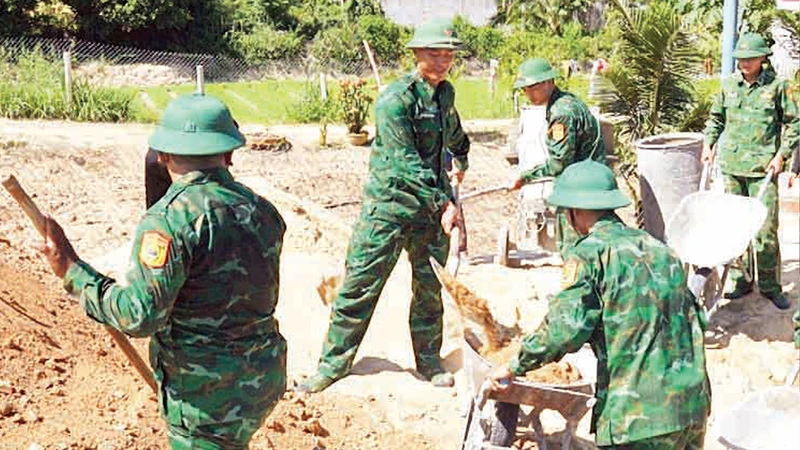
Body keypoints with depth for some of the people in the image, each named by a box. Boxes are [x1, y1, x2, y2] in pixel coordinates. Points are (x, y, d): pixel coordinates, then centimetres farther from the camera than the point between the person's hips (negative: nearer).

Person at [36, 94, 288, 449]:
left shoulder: (171, 219, -19)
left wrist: (72, 272, -13)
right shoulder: (261, 210, 3)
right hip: (264, 379, 7)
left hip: (208, 396, -7)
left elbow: (139, 316, -24)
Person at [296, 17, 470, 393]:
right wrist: (443, 203, -23)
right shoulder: (395, 99, -16)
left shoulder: (445, 93, 8)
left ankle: (428, 360, 25)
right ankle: (334, 362, 10)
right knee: (360, 285, -1)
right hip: (389, 204, -6)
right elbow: (406, 162, -21)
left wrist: (461, 159, 47)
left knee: (431, 287, 11)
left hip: (433, 204, 6)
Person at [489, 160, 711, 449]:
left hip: (641, 414, -7)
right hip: (695, 404, 7)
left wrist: (514, 367, -3)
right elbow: (696, 316, 16)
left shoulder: (588, 253, -7)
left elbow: (565, 330, -17)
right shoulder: (656, 247, 14)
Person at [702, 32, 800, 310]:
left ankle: (770, 286, 7)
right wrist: (709, 144, 6)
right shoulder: (728, 84, 7)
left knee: (766, 227, -4)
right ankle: (741, 280, 18)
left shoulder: (776, 86, -2)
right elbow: (716, 118, 19)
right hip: (731, 165, 4)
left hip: (763, 167, -3)